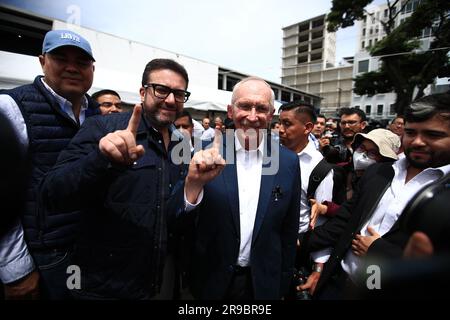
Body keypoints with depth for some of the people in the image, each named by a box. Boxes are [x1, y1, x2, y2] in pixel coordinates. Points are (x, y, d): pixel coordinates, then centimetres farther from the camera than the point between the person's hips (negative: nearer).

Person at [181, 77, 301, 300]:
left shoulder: (288, 162, -8)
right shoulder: (207, 156, -13)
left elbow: (289, 231, 0)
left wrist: (283, 285, 7)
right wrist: (194, 182, -32)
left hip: (264, 283, 1)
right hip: (211, 280, 0)